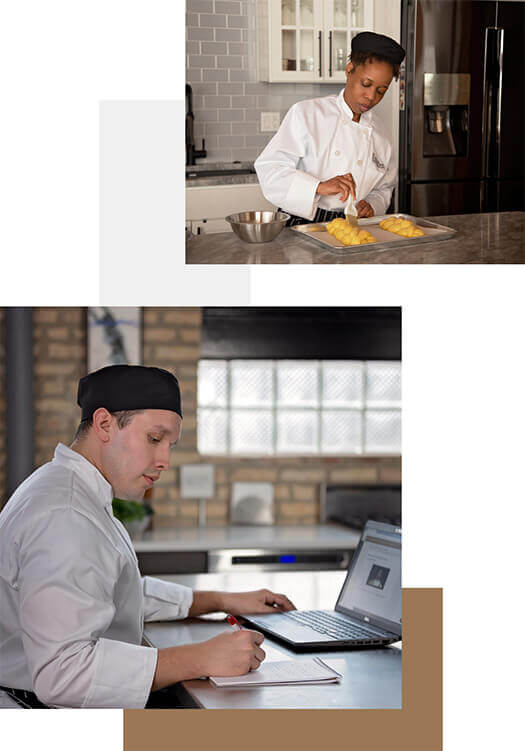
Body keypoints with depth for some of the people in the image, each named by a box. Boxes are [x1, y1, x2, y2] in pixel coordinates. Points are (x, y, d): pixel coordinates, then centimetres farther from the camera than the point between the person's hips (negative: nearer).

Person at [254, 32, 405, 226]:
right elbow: (268, 168, -9)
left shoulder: (378, 132, 13)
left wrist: (371, 206, 3)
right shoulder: (306, 114, 0)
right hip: (300, 225, -5)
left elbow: (384, 188, 26)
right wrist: (319, 186, -23)